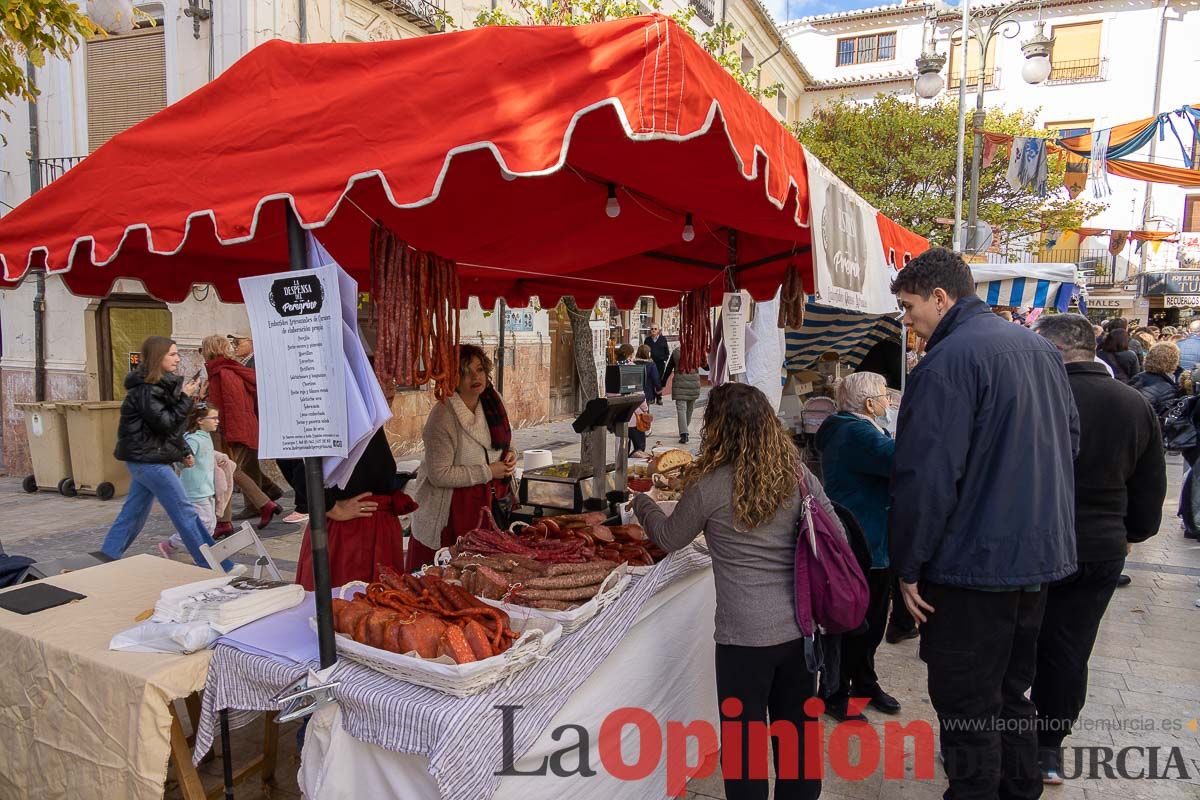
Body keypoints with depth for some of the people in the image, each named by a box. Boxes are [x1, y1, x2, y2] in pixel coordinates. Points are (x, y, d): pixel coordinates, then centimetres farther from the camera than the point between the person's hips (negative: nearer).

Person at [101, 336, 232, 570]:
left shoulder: (161, 384, 14)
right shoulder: (145, 389, -16)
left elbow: (171, 425, 20)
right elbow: (165, 423, -21)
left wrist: (184, 451, 15)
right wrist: (185, 397, -16)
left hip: (145, 459, 10)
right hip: (148, 459, -10)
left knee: (133, 515, 14)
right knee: (185, 513, -7)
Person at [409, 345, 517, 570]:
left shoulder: (493, 400, 1)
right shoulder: (443, 416, -21)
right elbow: (439, 475, -22)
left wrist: (509, 454, -3)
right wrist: (488, 472, -19)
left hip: (487, 501, 6)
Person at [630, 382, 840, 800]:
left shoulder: (709, 486, -12)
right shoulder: (797, 473, -1)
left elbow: (670, 539, 4)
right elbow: (836, 536, 5)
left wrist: (642, 502, 22)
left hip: (745, 636, -5)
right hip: (802, 627, 5)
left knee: (744, 742, 12)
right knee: (798, 733, 21)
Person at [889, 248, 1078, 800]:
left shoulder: (948, 362, -19)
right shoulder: (1040, 347, 8)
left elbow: (925, 478, -24)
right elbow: (1070, 441, 18)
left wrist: (908, 567, -14)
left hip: (976, 565, -9)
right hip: (1040, 553, 9)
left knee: (966, 707, 5)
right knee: (1009, 692, 23)